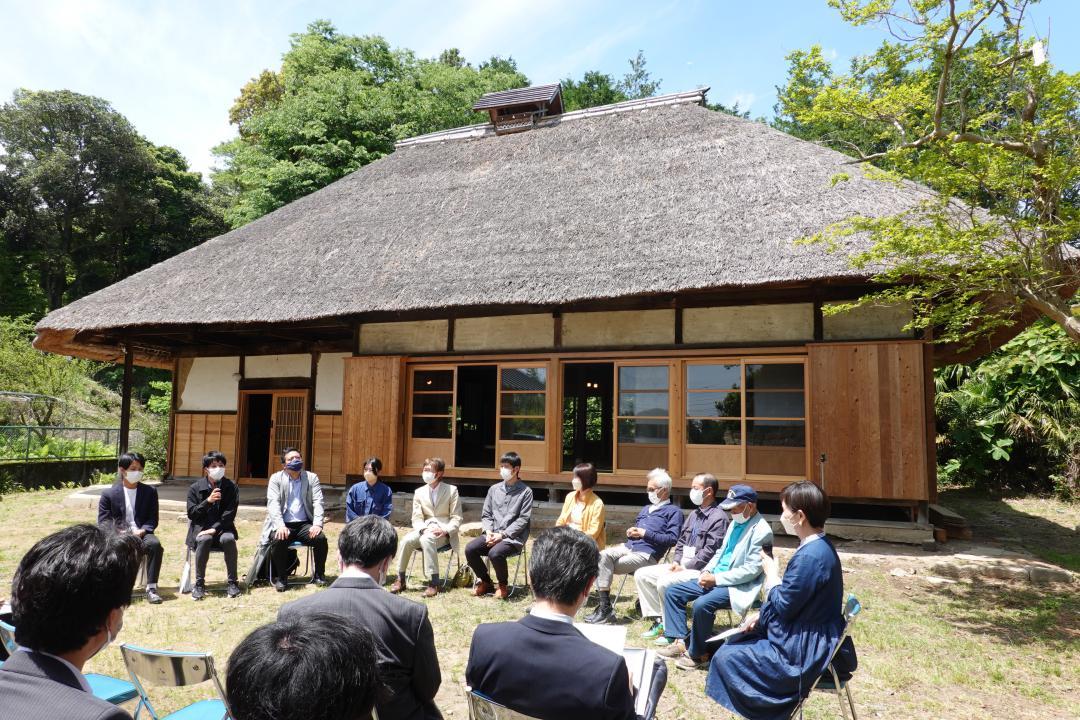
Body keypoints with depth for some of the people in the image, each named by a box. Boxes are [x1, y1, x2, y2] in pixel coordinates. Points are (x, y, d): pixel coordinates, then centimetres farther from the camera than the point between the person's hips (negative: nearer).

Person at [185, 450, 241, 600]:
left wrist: (214, 529, -18)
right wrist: (208, 500, -19)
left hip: (222, 528, 0)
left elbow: (230, 513, -4)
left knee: (229, 539, -32)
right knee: (204, 540, -34)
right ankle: (199, 583, -21)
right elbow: (191, 513, -3)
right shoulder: (195, 488, 3)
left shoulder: (231, 487, 2)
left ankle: (232, 583, -21)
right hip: (201, 527, 0)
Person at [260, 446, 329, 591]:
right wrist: (280, 525, -25)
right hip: (283, 525, -1)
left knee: (321, 538, -24)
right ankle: (280, 577, -10)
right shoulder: (276, 478, 4)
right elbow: (273, 503, -8)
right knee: (278, 540, -32)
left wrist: (317, 524, -17)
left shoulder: (312, 477, 8)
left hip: (304, 525, 2)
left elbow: (318, 502, 0)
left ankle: (319, 574, -3)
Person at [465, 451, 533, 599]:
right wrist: (489, 531, -7)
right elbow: (486, 515, 13)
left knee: (495, 553, -33)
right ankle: (485, 581, 6)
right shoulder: (494, 489, 13)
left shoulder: (525, 492, -2)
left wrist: (502, 534, -15)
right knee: (470, 549, -19)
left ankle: (502, 585, -3)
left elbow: (523, 519, -8)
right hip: (492, 534, 5)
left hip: (513, 537, -5)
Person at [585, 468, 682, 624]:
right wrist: (631, 532, 11)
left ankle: (606, 608, -13)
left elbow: (672, 539, -8)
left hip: (646, 554, -7)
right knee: (603, 556, -23)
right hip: (629, 547, 7)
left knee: (604, 565, -23)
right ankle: (604, 607, -23)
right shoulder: (646, 509, 30)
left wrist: (646, 533, -11)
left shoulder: (673, 511, 6)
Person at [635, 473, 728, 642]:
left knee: (664, 582, -30)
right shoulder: (694, 514, 17)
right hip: (682, 564, 9)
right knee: (641, 575, 1)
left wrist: (686, 568, -17)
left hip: (699, 568, -9)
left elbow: (709, 551, -19)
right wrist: (676, 561, 3)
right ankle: (659, 621, 1)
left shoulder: (718, 517, -12)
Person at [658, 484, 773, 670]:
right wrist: (707, 571, 2)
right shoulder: (735, 523, 12)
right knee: (672, 591, 1)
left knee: (702, 604, -32)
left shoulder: (761, 531, -15)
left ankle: (698, 654, -10)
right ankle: (680, 642, 2)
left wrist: (716, 579, -20)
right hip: (715, 578, 9)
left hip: (738, 586, -9)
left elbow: (751, 570, -21)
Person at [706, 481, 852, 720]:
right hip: (804, 637, 10)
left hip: (805, 650, -10)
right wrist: (761, 616, 6)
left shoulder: (810, 556, -27)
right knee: (736, 641, 19)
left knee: (726, 658, -3)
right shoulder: (819, 547, 5)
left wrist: (771, 573, -7)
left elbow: (783, 605, -21)